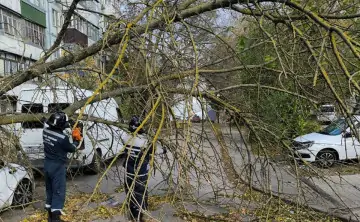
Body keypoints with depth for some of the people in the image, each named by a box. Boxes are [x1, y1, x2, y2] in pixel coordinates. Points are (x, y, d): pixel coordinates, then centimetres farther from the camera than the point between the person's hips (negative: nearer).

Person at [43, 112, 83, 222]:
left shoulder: (46, 131, -5)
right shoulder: (62, 138, -25)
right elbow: (71, 149, -8)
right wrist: (76, 140, 8)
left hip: (47, 164, 8)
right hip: (58, 167, -8)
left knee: (50, 188, 20)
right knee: (59, 191, 2)